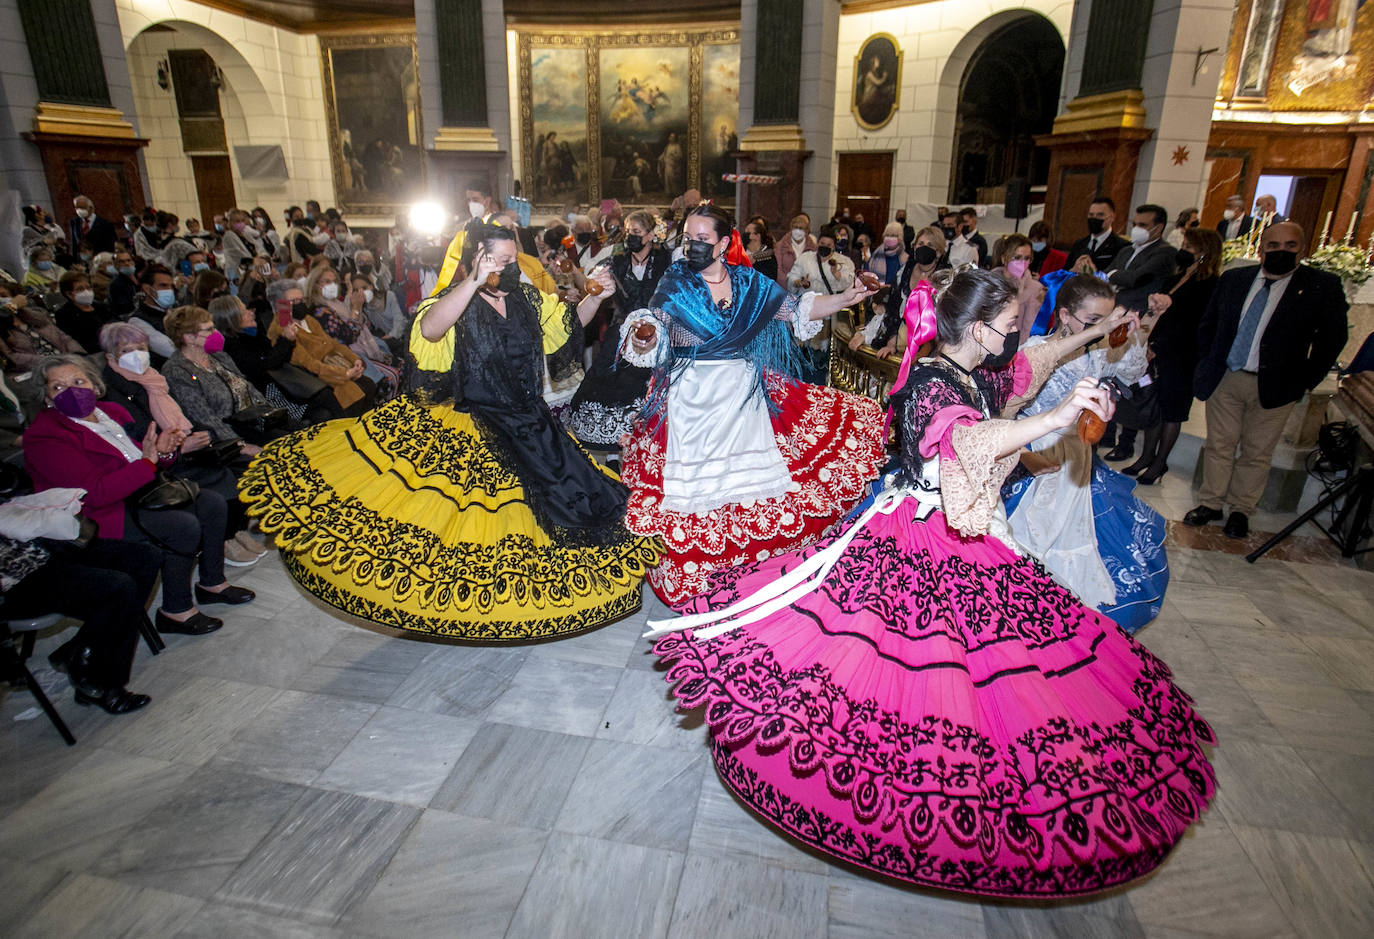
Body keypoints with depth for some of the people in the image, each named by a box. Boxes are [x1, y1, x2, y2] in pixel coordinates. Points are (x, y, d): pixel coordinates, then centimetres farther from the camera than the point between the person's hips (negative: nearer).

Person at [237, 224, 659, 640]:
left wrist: (596, 297, -2)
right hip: (476, 428, -6)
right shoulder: (458, 300, -11)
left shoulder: (528, 298, 5)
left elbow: (571, 321, 17)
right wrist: (475, 281, -38)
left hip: (531, 422, 6)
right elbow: (429, 329, -33)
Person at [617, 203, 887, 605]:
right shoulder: (675, 283, -2)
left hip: (743, 395, 3)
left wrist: (846, 298, -5)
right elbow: (653, 335, -12)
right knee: (693, 486, -1)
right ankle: (687, 572, 14)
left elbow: (798, 309, 6)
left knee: (752, 479, 8)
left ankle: (751, 562, 27)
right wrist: (643, 335, -35)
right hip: (691, 400, -2)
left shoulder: (749, 282, 4)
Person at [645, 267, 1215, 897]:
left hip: (971, 545, 9)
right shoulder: (930, 384, -19)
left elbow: (1030, 364, 29)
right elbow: (967, 440, -39)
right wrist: (1056, 418, -43)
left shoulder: (980, 376, 8)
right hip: (916, 545, -9)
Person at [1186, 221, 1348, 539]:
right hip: (1224, 380, 2)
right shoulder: (1233, 279, 6)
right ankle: (1210, 504, 23)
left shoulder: (1323, 286, -3)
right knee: (1219, 445, 10)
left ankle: (1241, 510, 22)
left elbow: (1332, 339, -2)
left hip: (1274, 386, -2)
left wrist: (1305, 381, -6)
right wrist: (1207, 365, 5)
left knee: (1257, 452, 8)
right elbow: (1207, 325, 13)